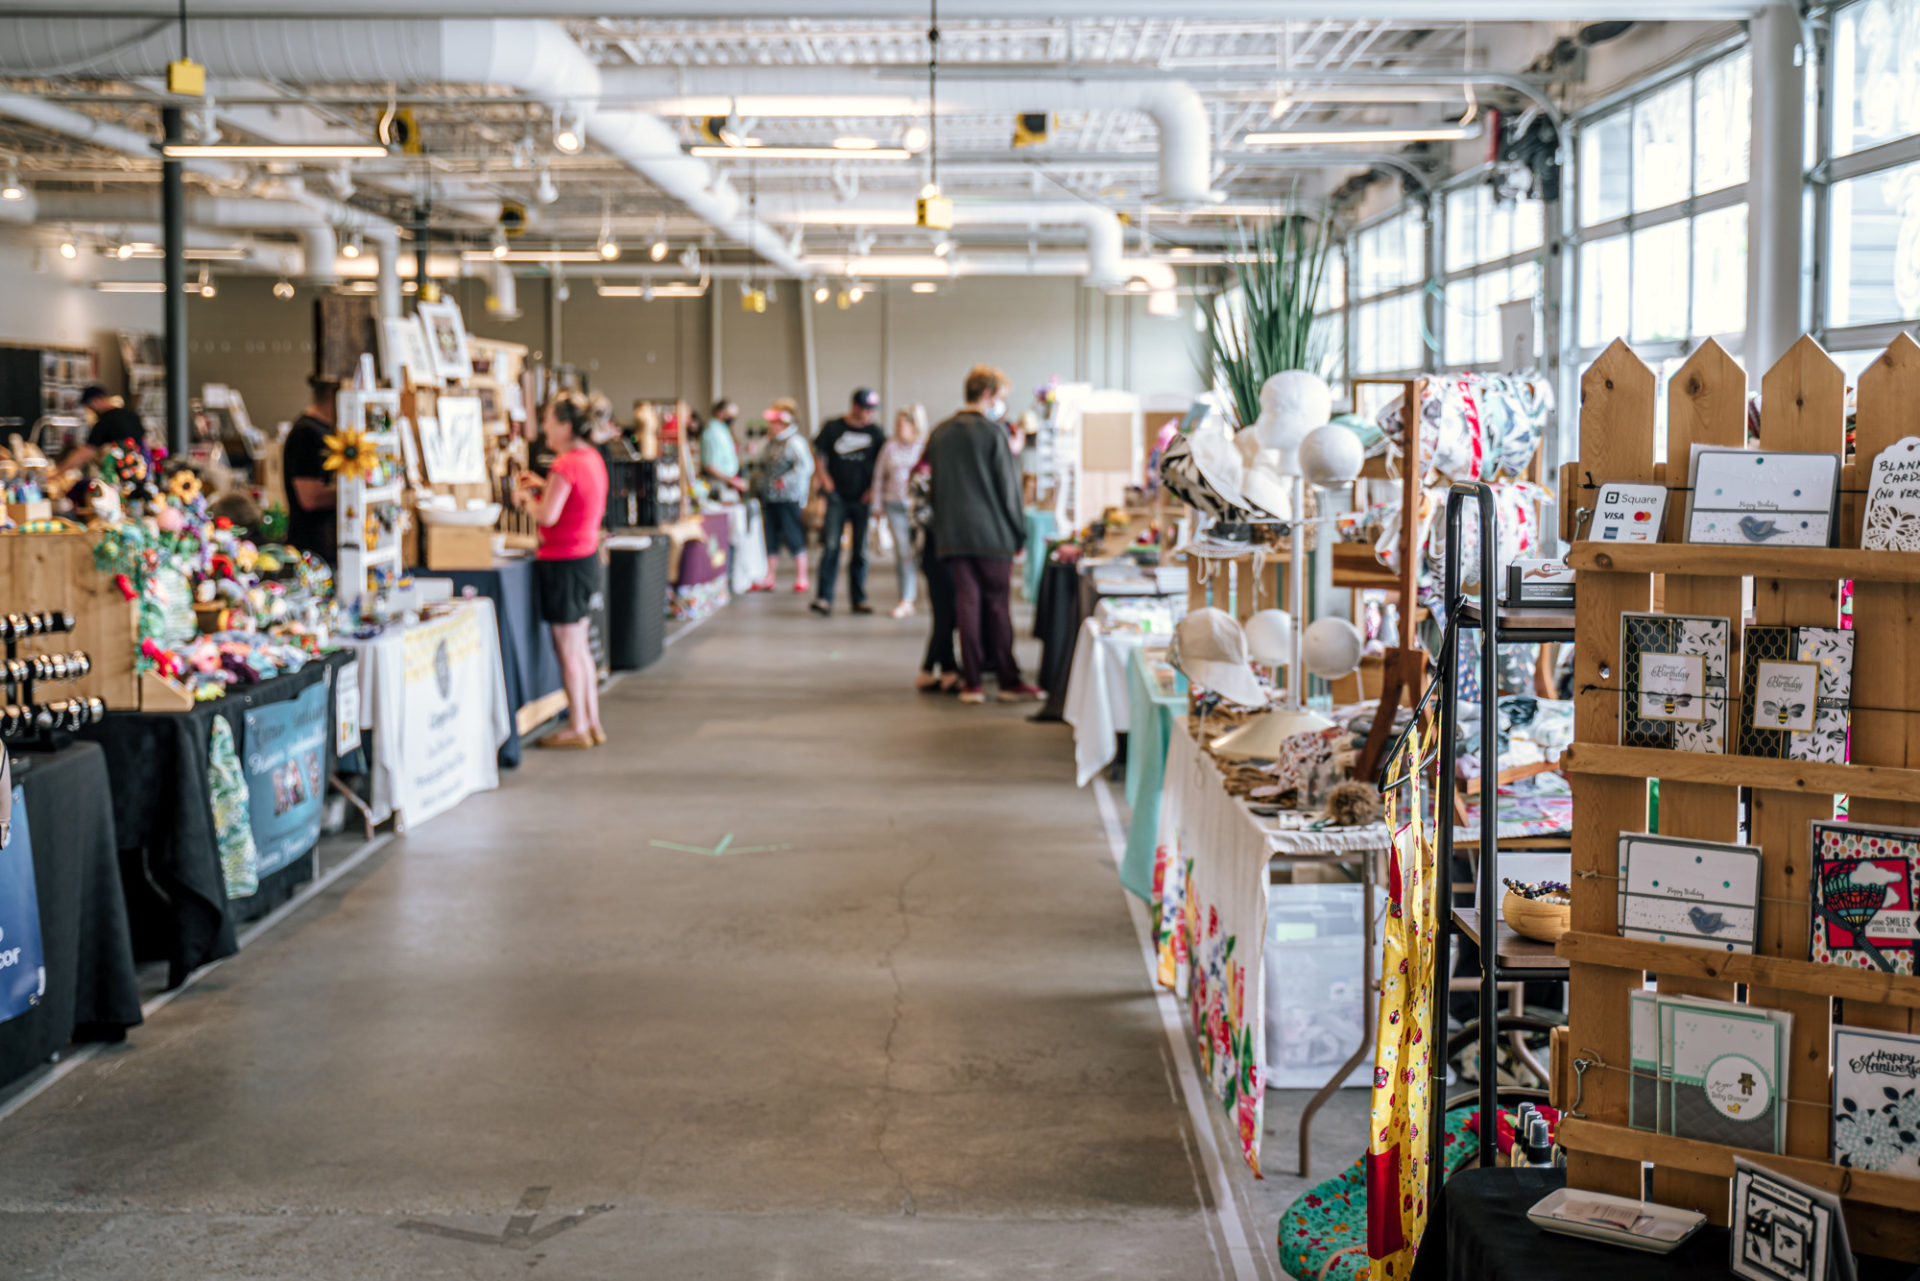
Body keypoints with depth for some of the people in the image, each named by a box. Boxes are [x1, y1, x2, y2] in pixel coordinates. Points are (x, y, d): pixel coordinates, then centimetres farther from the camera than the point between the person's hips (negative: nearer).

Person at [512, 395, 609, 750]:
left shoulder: (566, 464, -19)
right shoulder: (592, 458, 9)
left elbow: (547, 516, -24)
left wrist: (526, 498, -5)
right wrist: (544, 487, 16)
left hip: (565, 561, -9)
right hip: (588, 556, 9)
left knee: (568, 650, 0)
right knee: (581, 647, 16)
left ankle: (577, 728, 6)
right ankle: (593, 723, 21)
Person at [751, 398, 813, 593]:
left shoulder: (794, 442, -12)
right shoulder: (770, 443, 13)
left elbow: (806, 466, -20)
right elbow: (763, 465, 25)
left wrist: (785, 480, -21)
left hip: (789, 499, -8)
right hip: (769, 499, 8)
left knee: (794, 539, -3)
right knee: (771, 540, 10)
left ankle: (801, 578, 6)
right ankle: (769, 579, 17)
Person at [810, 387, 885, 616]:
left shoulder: (874, 431, 6)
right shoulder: (833, 428, 1)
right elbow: (818, 456, 6)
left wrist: (875, 488, 1)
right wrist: (824, 480, -5)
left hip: (863, 499, 2)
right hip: (838, 497, -2)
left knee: (861, 550, 5)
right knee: (831, 546, -11)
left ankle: (859, 599, 12)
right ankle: (825, 598, -12)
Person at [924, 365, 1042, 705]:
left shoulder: (940, 434, 9)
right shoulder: (993, 433, -8)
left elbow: (931, 485, 14)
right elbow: (1009, 486, -6)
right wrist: (1019, 533, 2)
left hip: (953, 535, 4)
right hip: (992, 535, -4)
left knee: (966, 604, 6)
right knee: (998, 606, 1)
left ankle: (971, 683, 5)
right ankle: (1008, 682, 5)